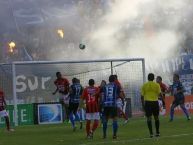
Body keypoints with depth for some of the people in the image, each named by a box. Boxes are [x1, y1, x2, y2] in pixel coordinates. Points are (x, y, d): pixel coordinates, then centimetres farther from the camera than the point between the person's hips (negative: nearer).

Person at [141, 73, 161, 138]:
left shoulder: (144, 85, 5)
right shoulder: (157, 85, 1)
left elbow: (142, 95, 5)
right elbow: (159, 94, -3)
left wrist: (143, 104, 12)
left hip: (147, 102, 0)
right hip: (155, 102, 0)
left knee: (149, 118, 2)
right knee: (156, 117, 12)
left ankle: (151, 133, -3)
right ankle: (157, 132, 16)